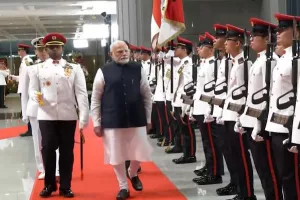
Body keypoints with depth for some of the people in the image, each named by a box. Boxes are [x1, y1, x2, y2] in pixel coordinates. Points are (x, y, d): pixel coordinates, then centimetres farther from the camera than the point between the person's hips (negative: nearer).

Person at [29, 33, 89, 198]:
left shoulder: (74, 69, 5)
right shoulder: (38, 69, 7)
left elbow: (81, 93, -1)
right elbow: (32, 89, 7)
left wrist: (84, 117, -10)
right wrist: (36, 96, -19)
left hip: (68, 115, 0)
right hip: (46, 116, 0)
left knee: (67, 151, 6)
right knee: (47, 149, 2)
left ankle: (65, 187, 16)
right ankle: (49, 185, 19)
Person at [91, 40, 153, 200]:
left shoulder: (138, 69, 1)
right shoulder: (103, 72, -3)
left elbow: (147, 95, 8)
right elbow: (95, 99, 1)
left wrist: (148, 119, 8)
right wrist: (96, 123, -1)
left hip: (136, 120, 1)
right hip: (112, 122, -1)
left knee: (139, 153, 6)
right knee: (116, 156, 6)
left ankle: (133, 174, 39)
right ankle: (123, 187, 26)